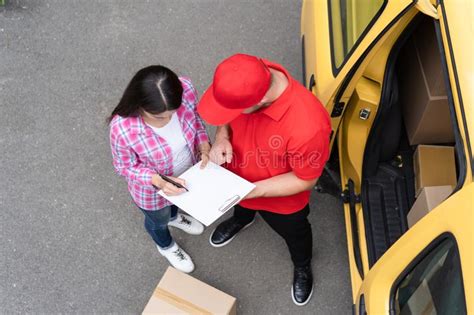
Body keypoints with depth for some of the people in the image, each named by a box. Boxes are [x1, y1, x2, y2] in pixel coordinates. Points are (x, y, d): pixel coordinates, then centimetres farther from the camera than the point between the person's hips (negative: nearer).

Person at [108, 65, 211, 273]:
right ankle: (166, 246, 68)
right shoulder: (123, 129, -42)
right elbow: (124, 167, -22)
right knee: (158, 220, 32)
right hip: (152, 189, -3)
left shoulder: (185, 89, -33)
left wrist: (204, 146, -23)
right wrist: (159, 181, -35)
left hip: (186, 173, 4)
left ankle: (174, 216, 77)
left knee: (177, 200, 39)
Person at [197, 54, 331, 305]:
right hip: (237, 178, 4)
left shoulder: (307, 127, -46)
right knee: (241, 206, 38)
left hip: (282, 201, -3)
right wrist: (222, 137, -26)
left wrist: (255, 190, -33)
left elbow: (305, 180, -27)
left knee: (293, 233, 30)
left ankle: (302, 266, 63)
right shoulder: (244, 82, -30)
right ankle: (242, 218, 75)